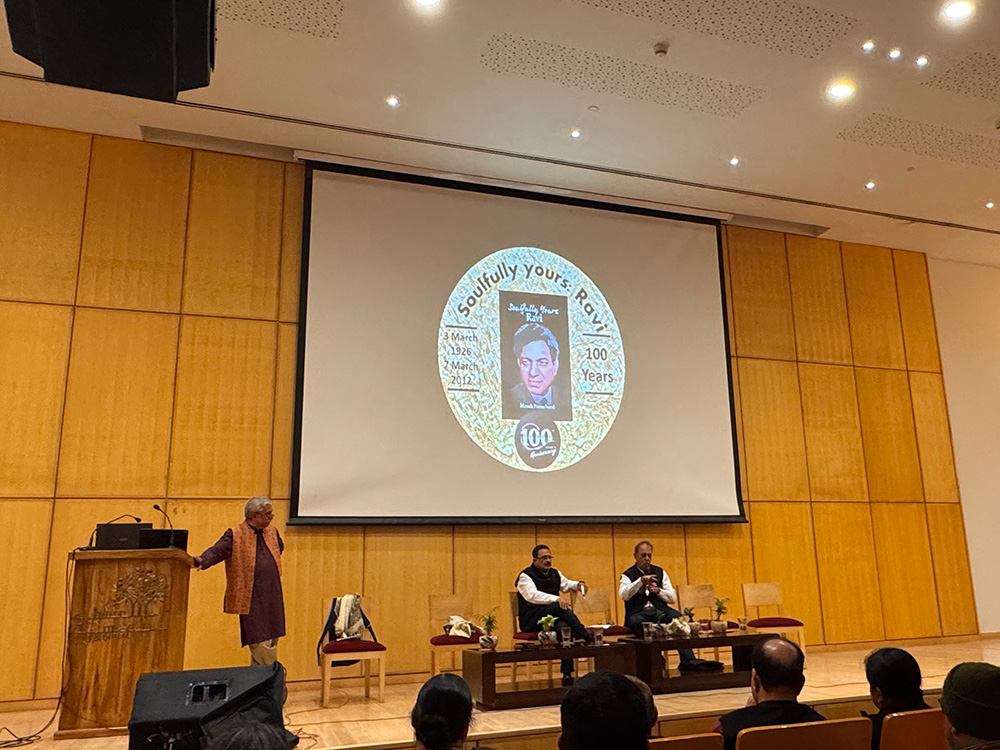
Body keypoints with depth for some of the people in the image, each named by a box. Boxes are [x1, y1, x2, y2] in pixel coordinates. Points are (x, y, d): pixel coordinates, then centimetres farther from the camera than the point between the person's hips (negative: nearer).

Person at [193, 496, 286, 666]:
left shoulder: (272, 532, 12)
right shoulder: (235, 535, -7)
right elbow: (217, 550, -22)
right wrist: (203, 561, -41)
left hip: (273, 599, 6)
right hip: (252, 601, -6)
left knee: (271, 643, 12)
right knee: (261, 644, -8)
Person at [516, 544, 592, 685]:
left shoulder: (555, 574, 19)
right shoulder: (525, 576, -4)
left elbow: (566, 584, 35)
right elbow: (533, 595, -21)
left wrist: (577, 585, 11)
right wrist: (555, 599, -33)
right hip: (530, 621, -5)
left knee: (563, 626, -32)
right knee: (559, 607, -32)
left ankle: (567, 673, -33)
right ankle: (587, 639, -28)